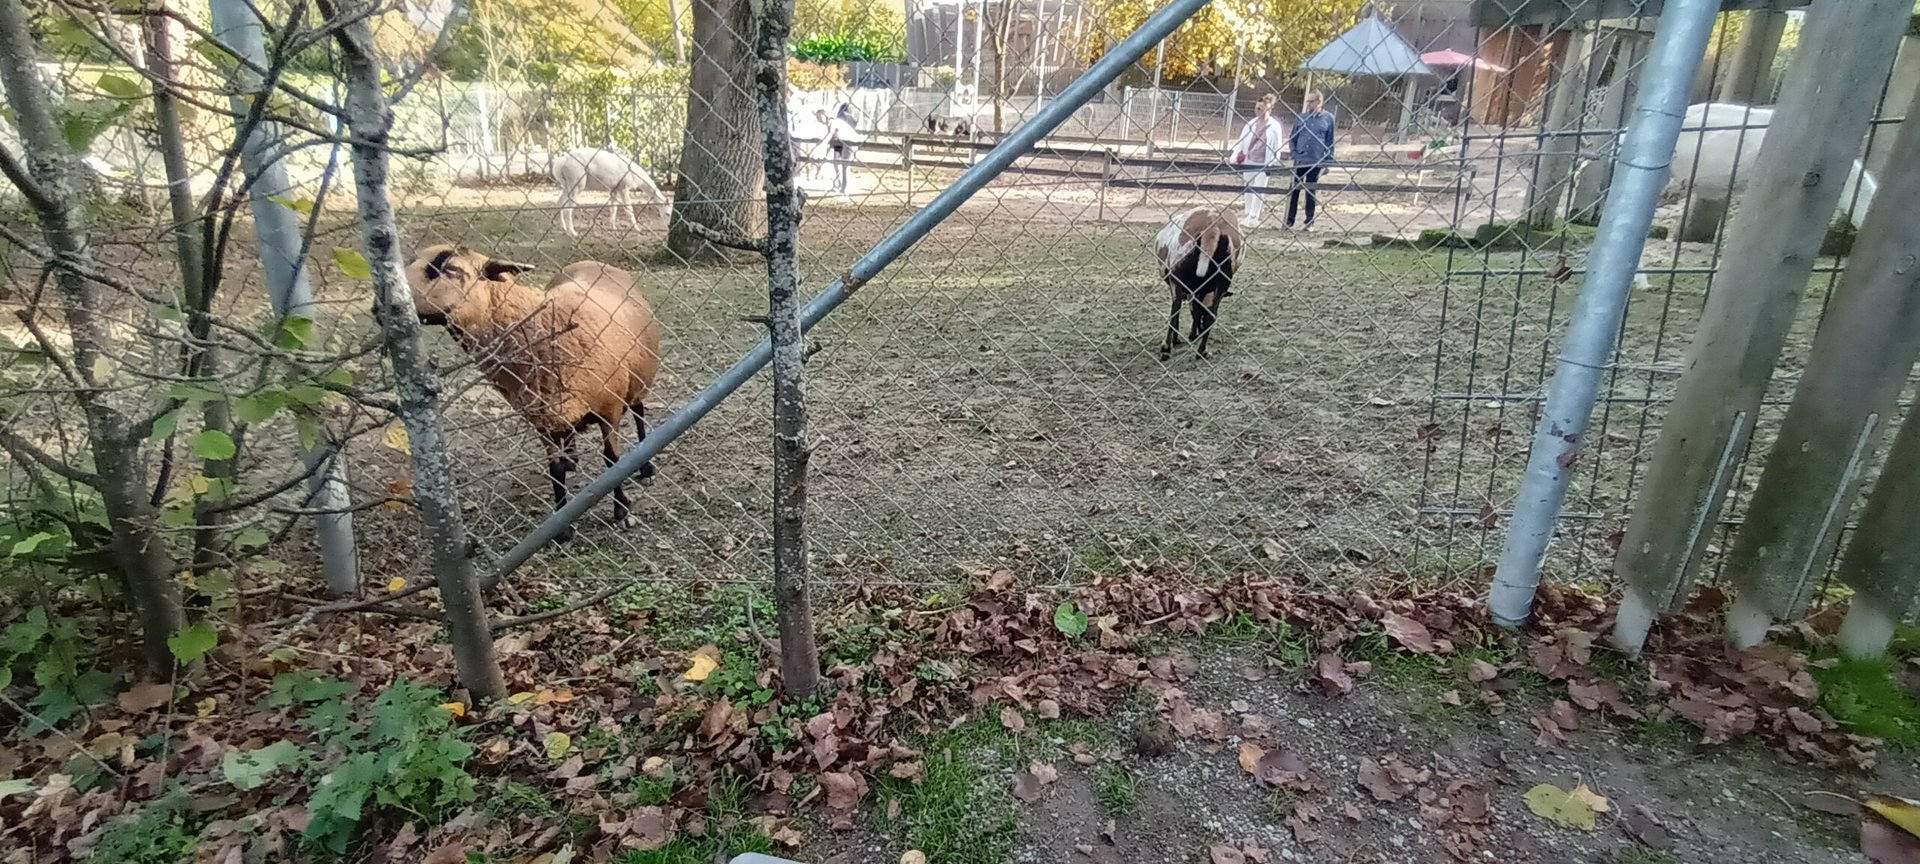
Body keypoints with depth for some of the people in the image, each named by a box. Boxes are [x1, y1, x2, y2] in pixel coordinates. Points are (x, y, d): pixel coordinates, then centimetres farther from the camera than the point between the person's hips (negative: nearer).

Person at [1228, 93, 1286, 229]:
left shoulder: (1274, 125, -6)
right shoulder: (1251, 123, 3)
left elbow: (1277, 146, -5)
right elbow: (1242, 140, 6)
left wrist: (1274, 162, -9)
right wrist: (1235, 155, -5)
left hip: (1264, 162, -4)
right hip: (1249, 160, 4)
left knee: (1259, 188, 0)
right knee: (1249, 187, 11)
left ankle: (1253, 217, 5)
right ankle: (1247, 213, 23)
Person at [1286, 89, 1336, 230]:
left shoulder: (1328, 118, 0)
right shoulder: (1301, 117, 3)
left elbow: (1330, 141, 3)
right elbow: (1293, 137, 10)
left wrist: (1328, 161, 1)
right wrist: (1293, 152, -1)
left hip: (1316, 162, -1)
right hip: (1300, 160, 1)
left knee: (1311, 192, 6)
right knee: (1294, 190, 2)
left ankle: (1310, 222, 14)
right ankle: (1289, 220, 9)